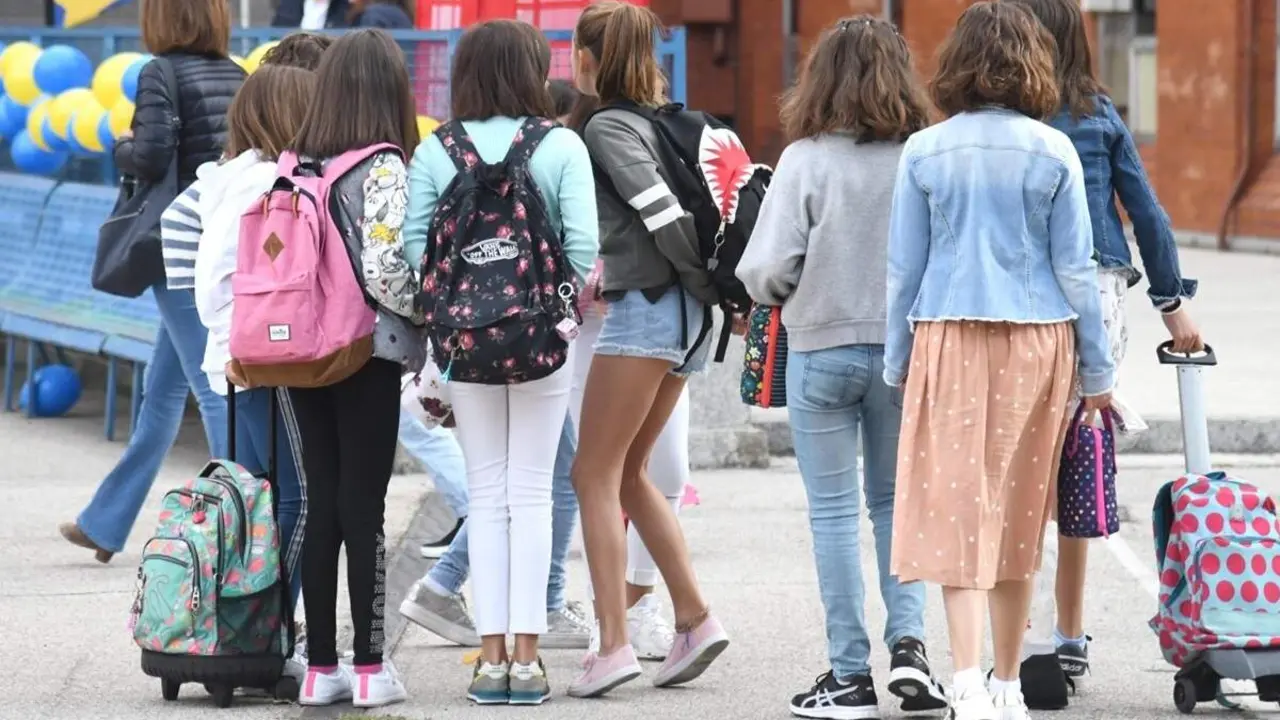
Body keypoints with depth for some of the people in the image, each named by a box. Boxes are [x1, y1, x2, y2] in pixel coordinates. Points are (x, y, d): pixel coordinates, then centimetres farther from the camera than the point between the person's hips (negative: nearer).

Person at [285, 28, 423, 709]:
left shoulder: (293, 167, 6)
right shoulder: (384, 169, -12)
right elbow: (384, 270, -19)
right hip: (369, 352, -5)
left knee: (321, 505, 9)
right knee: (364, 508, 0)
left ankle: (320, 666, 11)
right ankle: (369, 667, 2)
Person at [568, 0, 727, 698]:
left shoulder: (606, 127, -9)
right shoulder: (659, 120, 15)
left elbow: (662, 213, -17)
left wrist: (710, 289, -10)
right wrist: (716, 292, 9)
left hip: (642, 309, -8)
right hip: (683, 315, 8)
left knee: (595, 475, -3)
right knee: (628, 472, 17)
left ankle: (613, 644, -9)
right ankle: (694, 619, 14)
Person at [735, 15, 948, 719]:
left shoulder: (806, 160, -12)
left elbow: (766, 269, -14)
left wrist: (780, 292, 8)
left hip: (822, 350, -2)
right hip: (908, 347, 2)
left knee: (834, 511, 6)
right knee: (895, 500, 18)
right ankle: (907, 641, 4)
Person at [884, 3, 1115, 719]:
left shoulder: (924, 152, -2)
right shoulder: (1052, 151, -3)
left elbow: (904, 268, 2)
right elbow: (1076, 267, 0)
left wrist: (898, 363, 12)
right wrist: (1098, 370, 8)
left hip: (949, 339, -1)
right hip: (1037, 339, 1)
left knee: (958, 508, -3)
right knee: (1019, 511, 11)